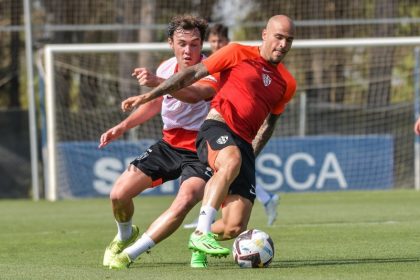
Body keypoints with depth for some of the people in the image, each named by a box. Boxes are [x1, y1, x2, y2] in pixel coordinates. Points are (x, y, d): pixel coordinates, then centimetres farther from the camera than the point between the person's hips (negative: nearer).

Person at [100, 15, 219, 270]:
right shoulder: (166, 69, 2)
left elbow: (196, 94, -43)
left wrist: (158, 82, -58)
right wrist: (123, 126, 13)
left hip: (199, 151, -6)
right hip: (169, 145, 6)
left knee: (185, 201, -33)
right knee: (119, 194, -3)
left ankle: (130, 254, -21)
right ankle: (125, 236, 33)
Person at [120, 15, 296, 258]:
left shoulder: (288, 83, 17)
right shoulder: (239, 54, 5)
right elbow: (193, 74, 5)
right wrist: (148, 96, 0)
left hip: (244, 144, 4)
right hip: (217, 127, -4)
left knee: (235, 227, -11)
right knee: (231, 161, -43)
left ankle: (204, 238, 24)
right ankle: (201, 234, -40)